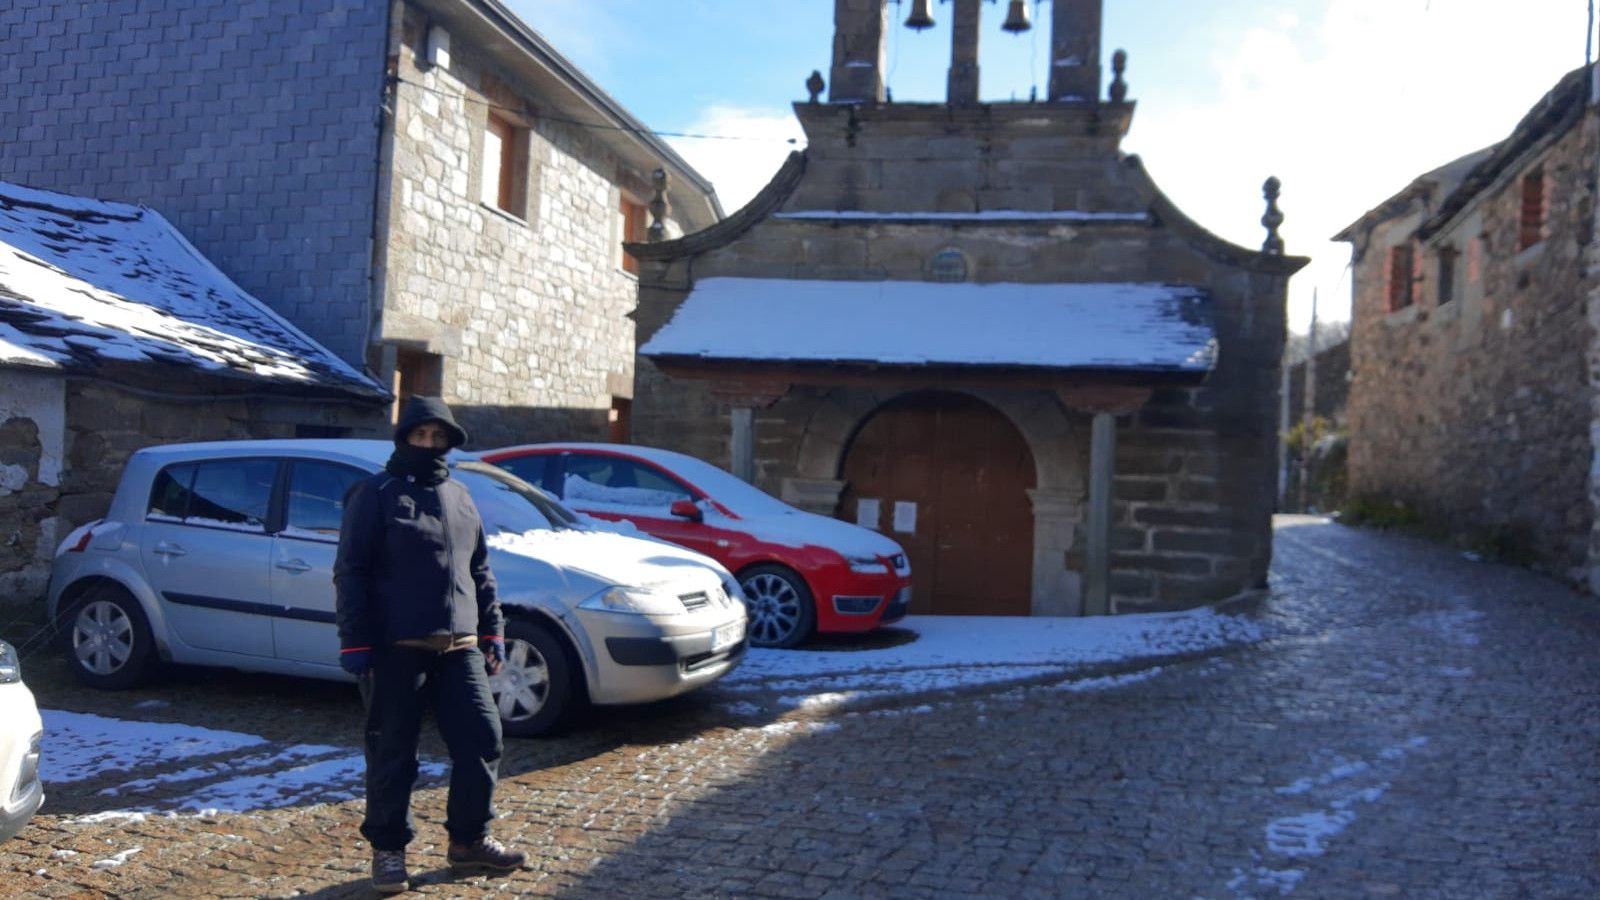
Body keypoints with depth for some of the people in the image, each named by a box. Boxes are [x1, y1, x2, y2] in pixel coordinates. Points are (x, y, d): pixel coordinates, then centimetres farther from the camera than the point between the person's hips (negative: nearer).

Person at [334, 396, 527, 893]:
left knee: (481, 740, 4)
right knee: (393, 753, 2)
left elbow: (480, 572, 20)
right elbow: (351, 572, -7)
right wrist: (355, 644, -13)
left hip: (459, 648, 5)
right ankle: (388, 850, 19)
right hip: (396, 649, -5)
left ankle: (469, 841, 20)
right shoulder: (376, 494, -2)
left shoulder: (460, 498, 15)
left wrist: (493, 631, 15)